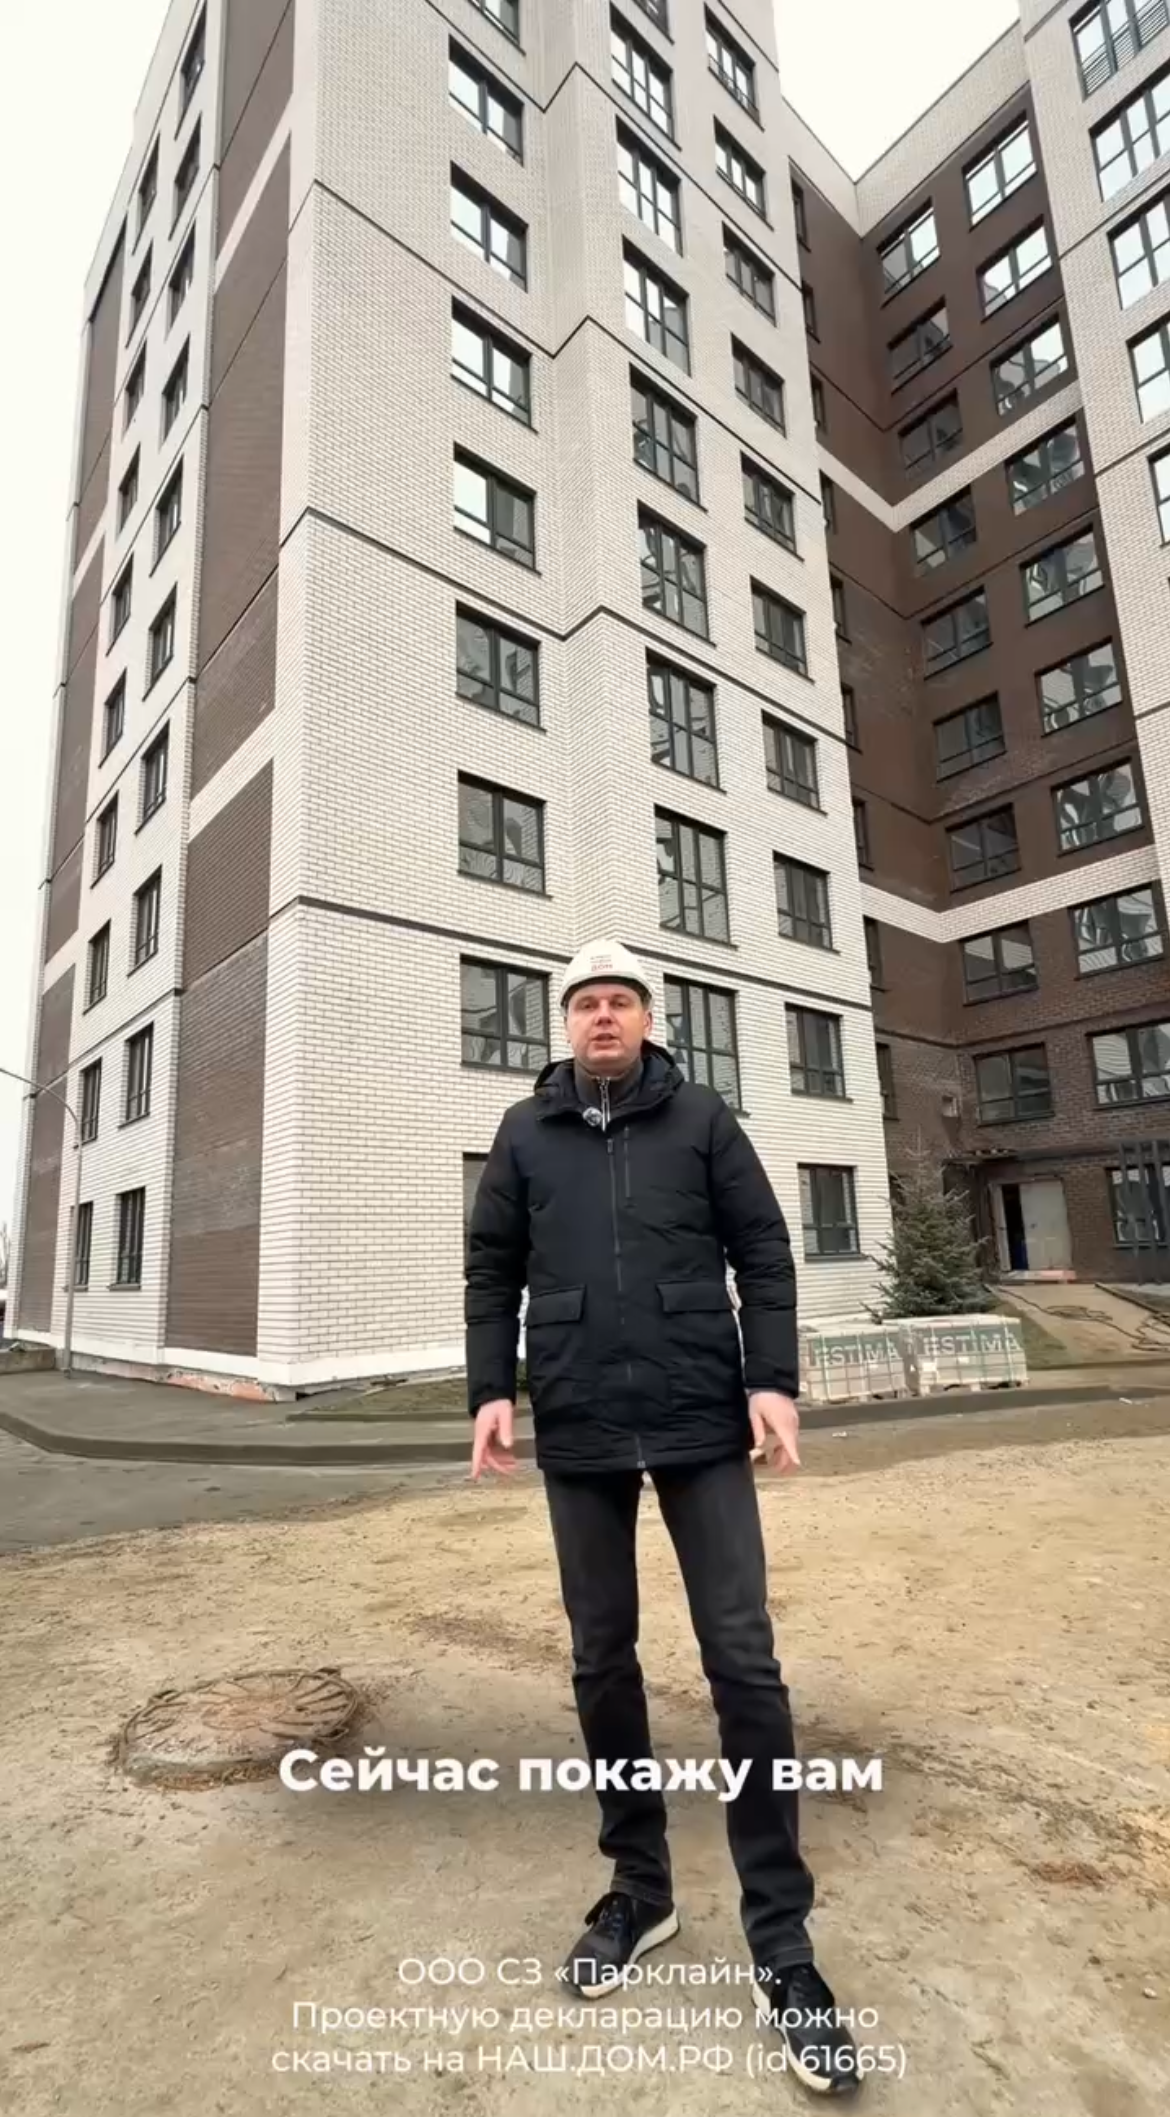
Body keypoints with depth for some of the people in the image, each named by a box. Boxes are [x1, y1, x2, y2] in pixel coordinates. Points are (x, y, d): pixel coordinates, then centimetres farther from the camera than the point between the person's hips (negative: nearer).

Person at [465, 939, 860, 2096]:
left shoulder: (701, 1117, 2)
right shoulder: (525, 1132, 6)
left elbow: (763, 1252, 1)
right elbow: (492, 1269, 7)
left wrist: (774, 1379, -7)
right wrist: (492, 1390, -1)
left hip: (702, 1424, -1)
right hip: (579, 1434, 2)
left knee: (743, 1661, 2)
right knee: (602, 1660, 13)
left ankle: (779, 1940, 18)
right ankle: (639, 1885, 34)